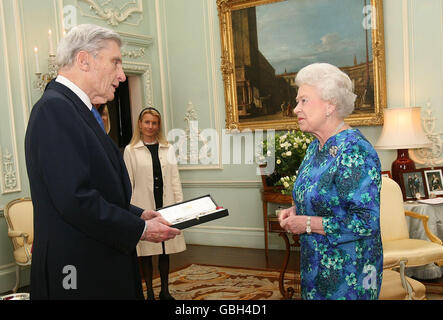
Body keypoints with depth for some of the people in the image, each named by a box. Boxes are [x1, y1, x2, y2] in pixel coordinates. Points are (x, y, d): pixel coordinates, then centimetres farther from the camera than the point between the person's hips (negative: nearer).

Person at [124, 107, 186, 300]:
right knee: (146, 251, 5)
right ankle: (150, 293, 19)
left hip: (166, 205, 3)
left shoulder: (168, 149, 9)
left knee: (165, 250, 11)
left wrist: (180, 204, 4)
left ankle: (165, 291, 25)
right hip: (143, 207, -3)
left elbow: (175, 179, 10)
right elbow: (128, 182, -2)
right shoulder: (131, 150, -1)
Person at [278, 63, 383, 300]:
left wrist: (307, 224, -21)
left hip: (348, 271, -8)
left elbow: (366, 222, -26)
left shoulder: (354, 152, -22)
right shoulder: (315, 147, 6)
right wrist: (295, 211, 1)